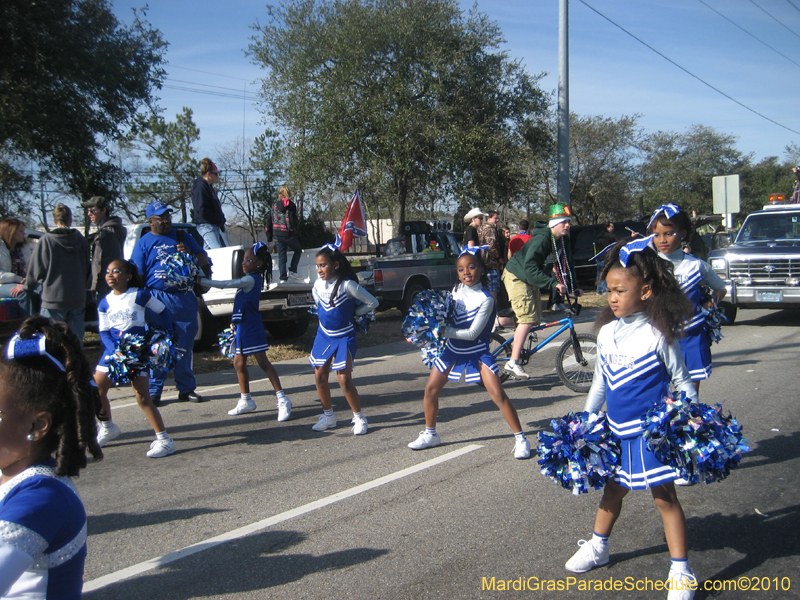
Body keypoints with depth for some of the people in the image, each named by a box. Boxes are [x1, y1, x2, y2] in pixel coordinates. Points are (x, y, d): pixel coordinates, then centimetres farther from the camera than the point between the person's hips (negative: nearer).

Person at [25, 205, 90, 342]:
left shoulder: (46, 240, -8)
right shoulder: (82, 240, 4)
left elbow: (37, 270, -3)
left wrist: (27, 286, 16)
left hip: (53, 298, -4)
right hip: (78, 299, 4)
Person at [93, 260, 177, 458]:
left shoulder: (140, 295, -7)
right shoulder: (105, 303, 4)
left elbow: (162, 312, 4)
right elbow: (103, 332, 3)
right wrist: (114, 351, -13)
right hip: (112, 350, 5)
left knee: (142, 396, -12)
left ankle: (164, 440, -8)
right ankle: (107, 427, 35)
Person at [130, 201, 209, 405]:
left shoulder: (182, 237, 14)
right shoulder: (144, 243, 5)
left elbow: (204, 259, 16)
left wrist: (190, 253, -6)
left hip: (184, 299, 3)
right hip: (158, 299, -3)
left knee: (185, 346, 8)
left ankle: (186, 389, 18)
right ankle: (154, 391, 7)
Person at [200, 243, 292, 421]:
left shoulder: (251, 280, -17)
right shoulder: (250, 279, 13)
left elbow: (224, 284, -21)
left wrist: (200, 281, -20)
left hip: (252, 328, -10)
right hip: (242, 327, 10)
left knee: (263, 363, -8)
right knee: (239, 363, 15)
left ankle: (282, 399, -6)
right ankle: (246, 401, 26)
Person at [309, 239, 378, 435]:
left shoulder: (347, 285, -19)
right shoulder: (318, 284, -2)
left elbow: (372, 303, -12)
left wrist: (352, 313, -6)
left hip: (344, 337, -6)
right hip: (323, 335, 6)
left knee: (344, 379, -9)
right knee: (320, 376, 7)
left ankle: (359, 417, 7)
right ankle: (328, 415, 23)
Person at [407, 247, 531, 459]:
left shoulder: (485, 299, -22)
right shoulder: (457, 289, -3)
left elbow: (472, 333, -25)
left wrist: (443, 331, -26)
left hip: (477, 351, -6)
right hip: (453, 348, 6)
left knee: (498, 394, -13)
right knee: (431, 389, 7)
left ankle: (520, 438, -1)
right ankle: (430, 434, 26)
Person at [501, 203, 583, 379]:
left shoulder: (562, 242, -1)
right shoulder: (541, 239, -28)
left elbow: (566, 266, 7)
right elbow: (530, 267, -36)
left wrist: (573, 288, -5)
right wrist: (553, 283, -42)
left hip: (531, 280, 9)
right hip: (516, 276, -9)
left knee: (536, 319, 5)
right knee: (527, 318, -19)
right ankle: (512, 363, -18)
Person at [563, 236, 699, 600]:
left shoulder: (657, 335, -13)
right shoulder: (607, 332, 3)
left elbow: (683, 383, -5)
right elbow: (600, 381, 14)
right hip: (617, 430, 6)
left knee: (664, 496, 0)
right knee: (614, 488, 20)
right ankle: (598, 547, 38)